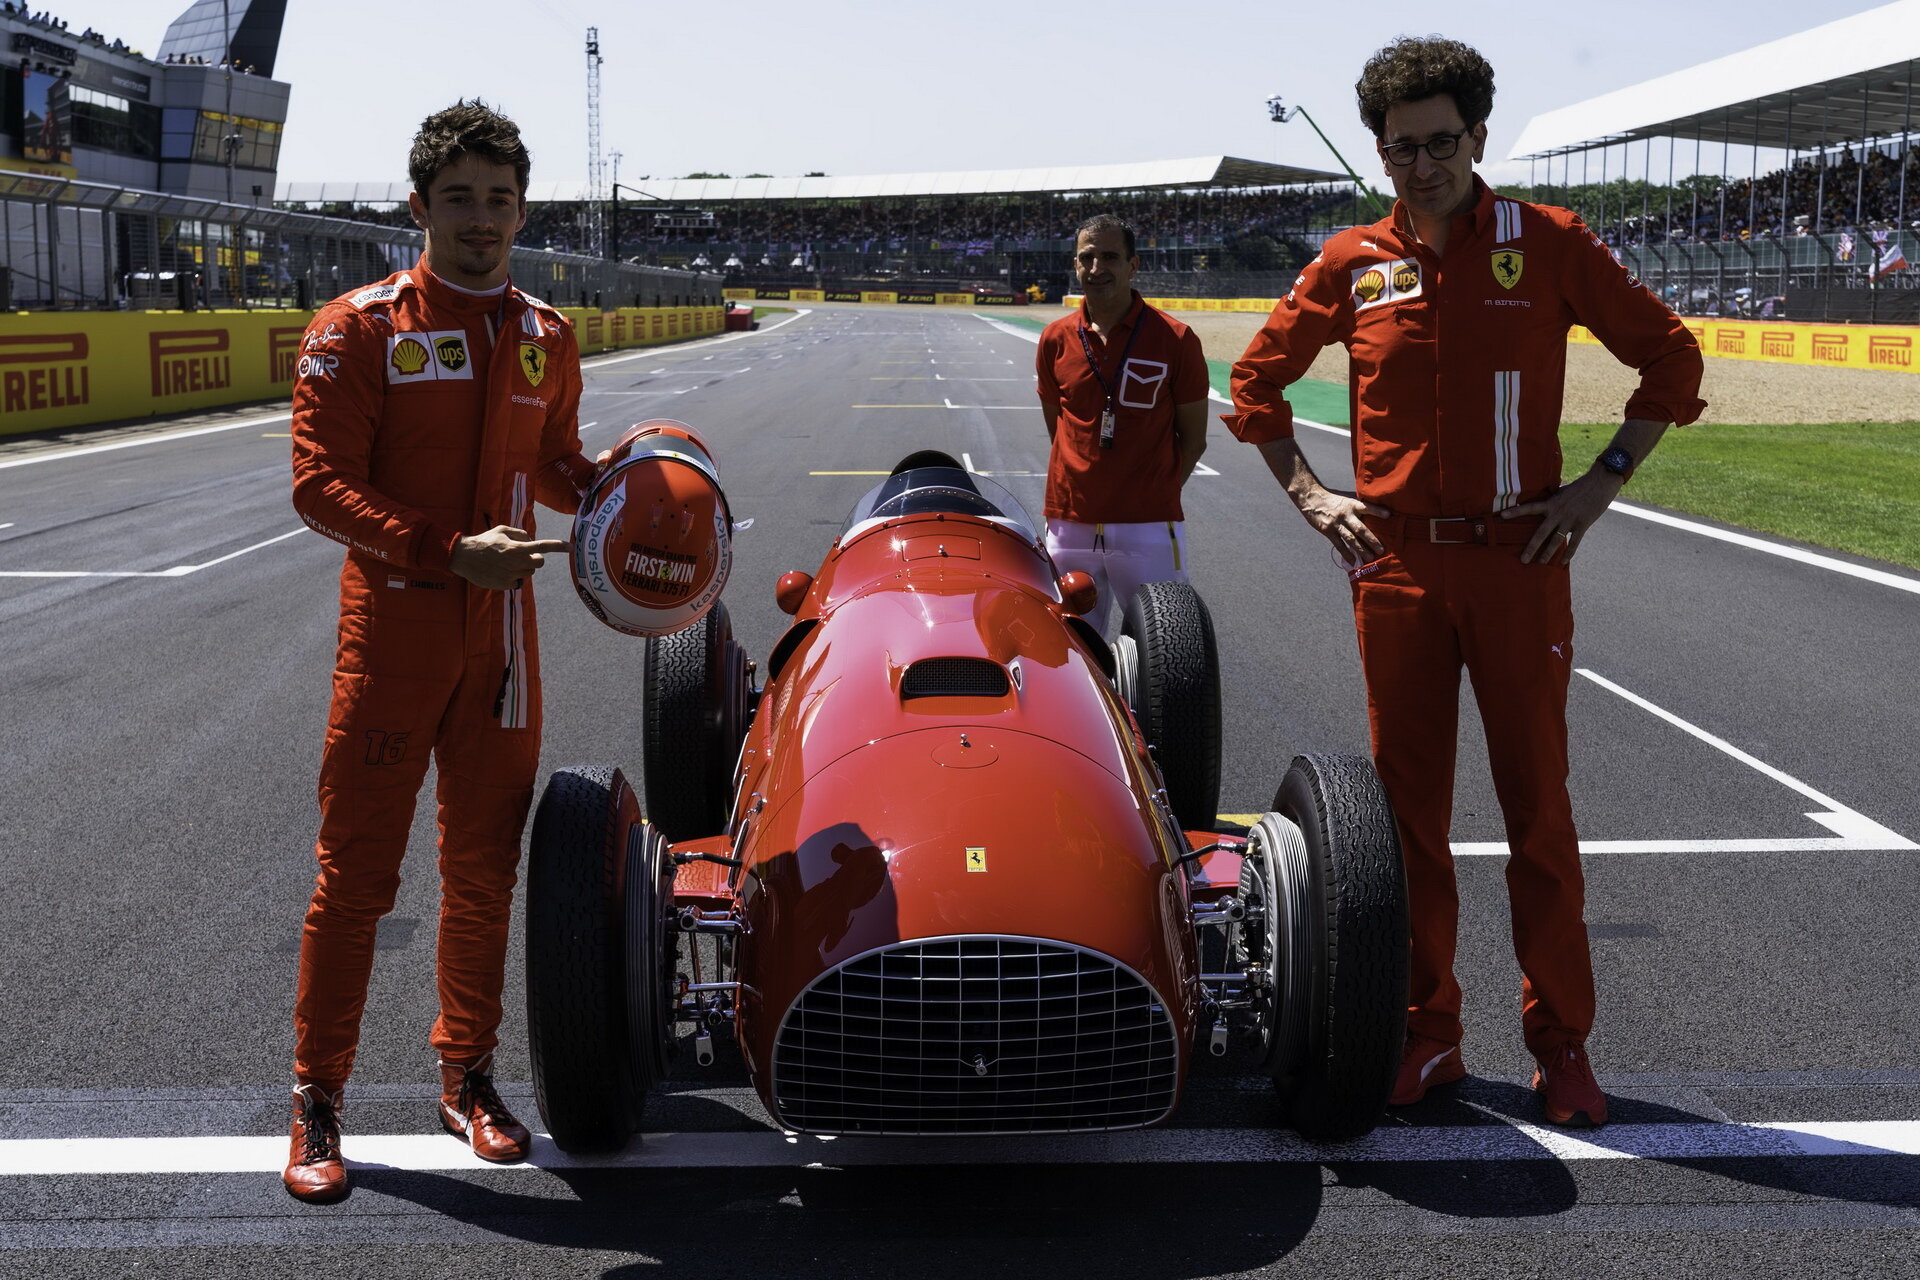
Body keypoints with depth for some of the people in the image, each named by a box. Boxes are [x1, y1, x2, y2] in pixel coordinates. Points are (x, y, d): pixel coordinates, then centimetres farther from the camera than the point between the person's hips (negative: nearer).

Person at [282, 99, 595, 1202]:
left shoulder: (548, 338, 10)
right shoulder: (359, 327, -5)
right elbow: (321, 486, -12)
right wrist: (450, 552, -22)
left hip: (502, 636, 4)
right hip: (392, 630, -4)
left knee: (484, 873, 12)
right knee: (356, 875, 0)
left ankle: (467, 1077, 26)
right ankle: (319, 1102, 12)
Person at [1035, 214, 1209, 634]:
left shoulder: (1175, 340, -3)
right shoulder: (1056, 340, 6)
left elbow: (1194, 440, 4)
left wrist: (1155, 498, 3)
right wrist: (1087, 489, 10)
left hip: (1148, 527, -3)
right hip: (1068, 525, 3)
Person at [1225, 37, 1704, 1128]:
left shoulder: (1549, 246, -1)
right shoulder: (1353, 264, 4)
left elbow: (1672, 358, 5)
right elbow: (1258, 377, 17)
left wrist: (1603, 483, -3)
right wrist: (1307, 493, 7)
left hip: (1518, 559, -2)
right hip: (1396, 560, 2)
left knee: (1538, 802, 2)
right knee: (1408, 804, 6)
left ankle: (1562, 1043, 13)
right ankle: (1428, 1036, 17)